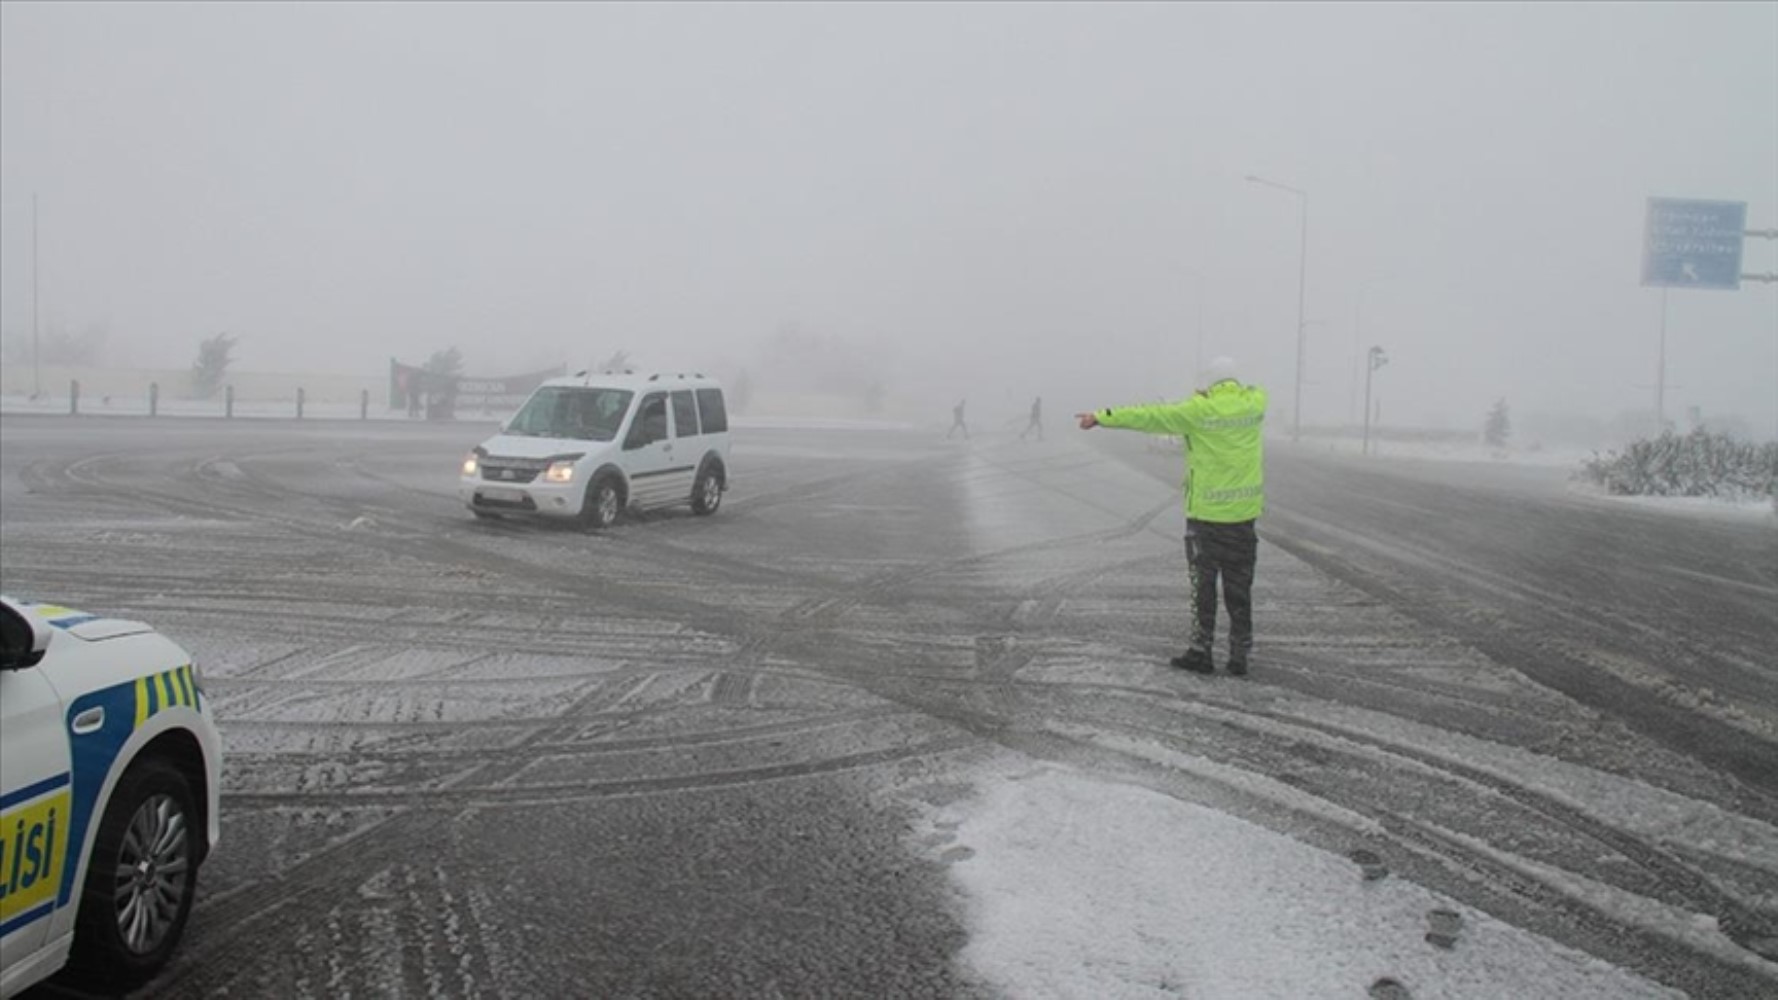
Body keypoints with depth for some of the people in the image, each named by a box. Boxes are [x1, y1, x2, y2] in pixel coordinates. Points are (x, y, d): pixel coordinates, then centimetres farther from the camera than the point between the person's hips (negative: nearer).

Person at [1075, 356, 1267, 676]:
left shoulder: (1199, 411, -11)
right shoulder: (1255, 405, 0)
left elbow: (1147, 416, -9)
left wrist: (1102, 417, -3)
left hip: (1206, 513, -4)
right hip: (1244, 513, 4)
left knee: (1202, 584, 6)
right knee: (1239, 588, 9)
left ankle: (1200, 652, 9)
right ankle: (1239, 656, 12)